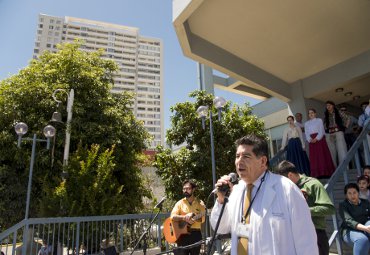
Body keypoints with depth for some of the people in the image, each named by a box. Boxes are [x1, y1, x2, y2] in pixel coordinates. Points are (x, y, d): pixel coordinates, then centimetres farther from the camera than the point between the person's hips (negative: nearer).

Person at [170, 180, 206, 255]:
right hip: (182, 233, 0)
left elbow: (202, 219, -5)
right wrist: (184, 217, -22)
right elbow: (173, 216, -7)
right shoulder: (180, 203, 5)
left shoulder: (200, 203, 4)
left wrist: (193, 216, -22)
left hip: (196, 233, 0)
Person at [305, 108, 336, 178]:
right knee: (314, 157, -3)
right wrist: (310, 139, -13)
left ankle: (325, 172, -3)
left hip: (320, 139, -3)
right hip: (312, 141, 3)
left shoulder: (319, 120, 8)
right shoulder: (306, 123, 16)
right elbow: (307, 133, 7)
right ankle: (317, 174, -4)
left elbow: (321, 131, -3)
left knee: (323, 155, -5)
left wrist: (316, 138, -17)